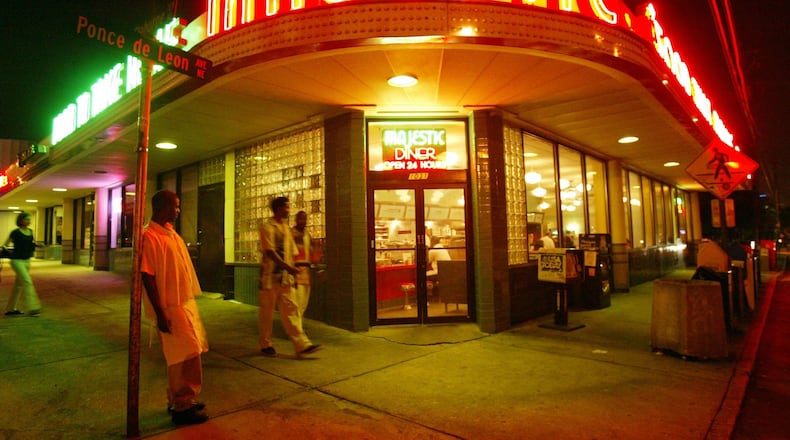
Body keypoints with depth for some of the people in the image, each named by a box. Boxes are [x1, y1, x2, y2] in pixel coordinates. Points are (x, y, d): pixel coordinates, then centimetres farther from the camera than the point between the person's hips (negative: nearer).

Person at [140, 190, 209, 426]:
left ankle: (178, 399, 31)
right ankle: (182, 406, 13)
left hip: (186, 302, 9)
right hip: (171, 306, -9)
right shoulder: (150, 236, -16)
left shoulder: (171, 232, 11)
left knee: (188, 354, 16)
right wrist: (160, 313, -19)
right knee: (187, 355, -2)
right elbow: (147, 276, -19)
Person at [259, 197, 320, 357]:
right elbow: (269, 251, -19)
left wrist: (292, 270, 11)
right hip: (270, 276, -7)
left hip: (285, 276, 7)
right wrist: (287, 266, -27)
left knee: (291, 309, 2)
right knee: (267, 311, 6)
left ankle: (301, 344, 0)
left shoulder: (286, 227, 15)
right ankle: (265, 344, 20)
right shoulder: (268, 227, -8)